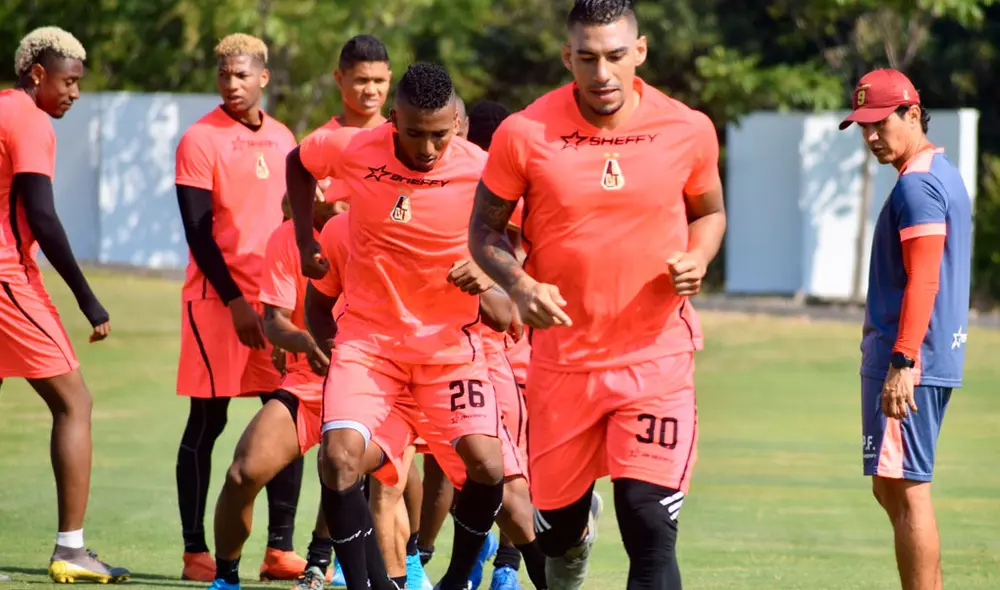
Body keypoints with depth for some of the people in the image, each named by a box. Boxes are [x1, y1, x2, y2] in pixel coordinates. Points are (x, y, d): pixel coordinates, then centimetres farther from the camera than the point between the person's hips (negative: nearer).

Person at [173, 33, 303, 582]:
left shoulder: (282, 139, 12)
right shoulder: (200, 140, -6)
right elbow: (198, 231, -9)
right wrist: (235, 301, -13)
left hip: (274, 297, 5)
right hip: (218, 297, -5)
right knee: (207, 423, -2)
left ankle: (280, 549, 7)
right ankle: (195, 553, 3)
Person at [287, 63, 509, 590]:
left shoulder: (481, 172, -15)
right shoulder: (352, 150, -12)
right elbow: (298, 163, 12)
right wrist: (305, 240, 7)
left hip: (450, 338, -1)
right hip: (368, 334, 1)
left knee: (487, 466, -13)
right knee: (340, 458, -18)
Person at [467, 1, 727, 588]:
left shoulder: (688, 131, -4)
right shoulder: (524, 134, -8)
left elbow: (709, 212, 13)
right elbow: (485, 230, 3)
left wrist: (698, 259, -8)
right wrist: (518, 283, -17)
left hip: (656, 357, -1)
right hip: (562, 358, 1)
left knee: (650, 526, -13)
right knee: (558, 522, 13)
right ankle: (580, 519, 50)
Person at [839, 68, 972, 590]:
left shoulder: (917, 184, -13)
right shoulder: (946, 175, 19)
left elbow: (923, 280, -21)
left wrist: (902, 363, -25)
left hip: (909, 359, -11)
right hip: (940, 357, 11)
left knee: (904, 488, -11)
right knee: (895, 488, 16)